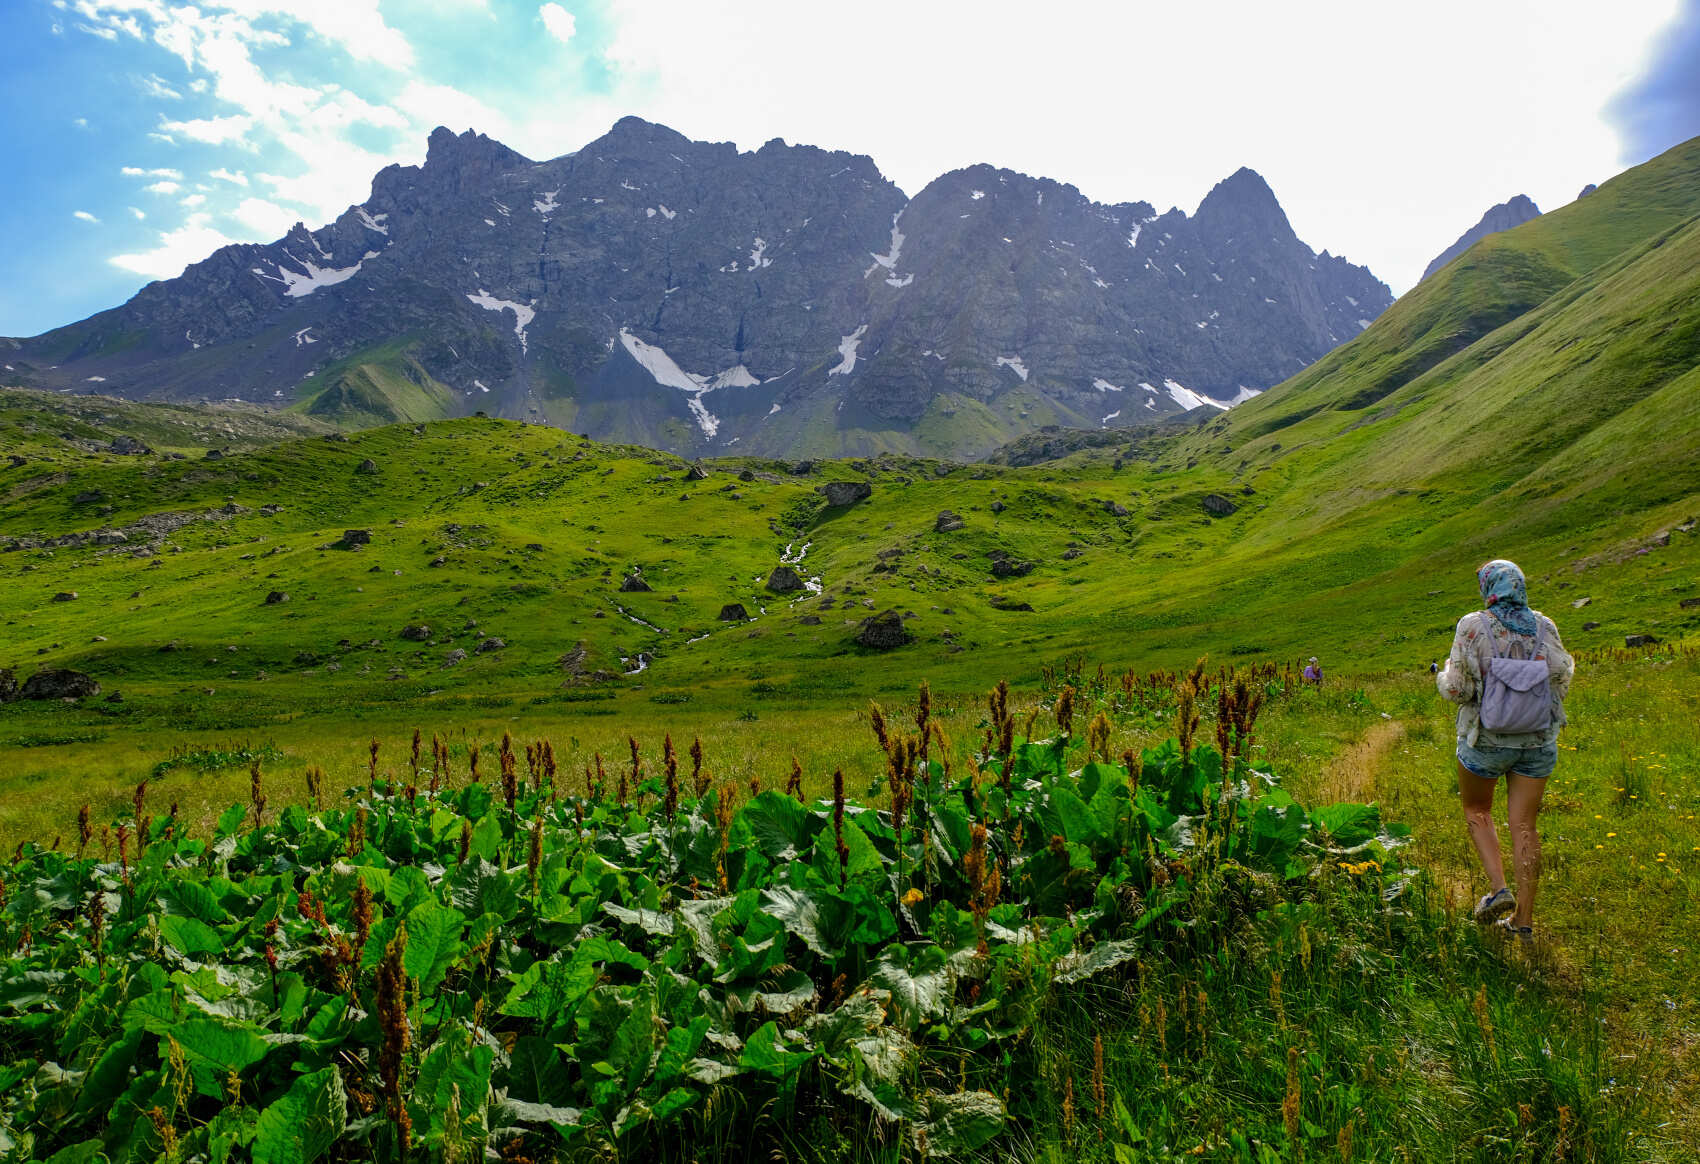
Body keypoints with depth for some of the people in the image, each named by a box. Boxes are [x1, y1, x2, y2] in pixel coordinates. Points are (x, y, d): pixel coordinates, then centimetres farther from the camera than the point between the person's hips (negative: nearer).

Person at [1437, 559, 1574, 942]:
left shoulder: (1474, 627, -13)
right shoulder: (1544, 627, -2)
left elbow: (1458, 689, -13)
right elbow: (1559, 685, 4)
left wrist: (1444, 676, 9)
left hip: (1486, 739, -3)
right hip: (1537, 740, 3)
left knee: (1477, 811, 19)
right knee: (1524, 825, 9)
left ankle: (1499, 888, 2)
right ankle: (1524, 920, 13)